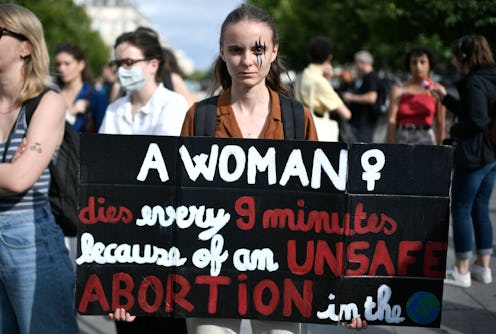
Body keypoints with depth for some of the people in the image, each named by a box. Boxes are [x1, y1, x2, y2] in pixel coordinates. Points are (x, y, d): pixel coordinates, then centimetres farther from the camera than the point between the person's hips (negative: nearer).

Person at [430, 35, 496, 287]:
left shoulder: (474, 82, -16)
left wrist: (455, 131, -6)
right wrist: (446, 98, 29)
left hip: (473, 156, -9)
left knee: (461, 210, 0)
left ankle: (461, 271, 6)